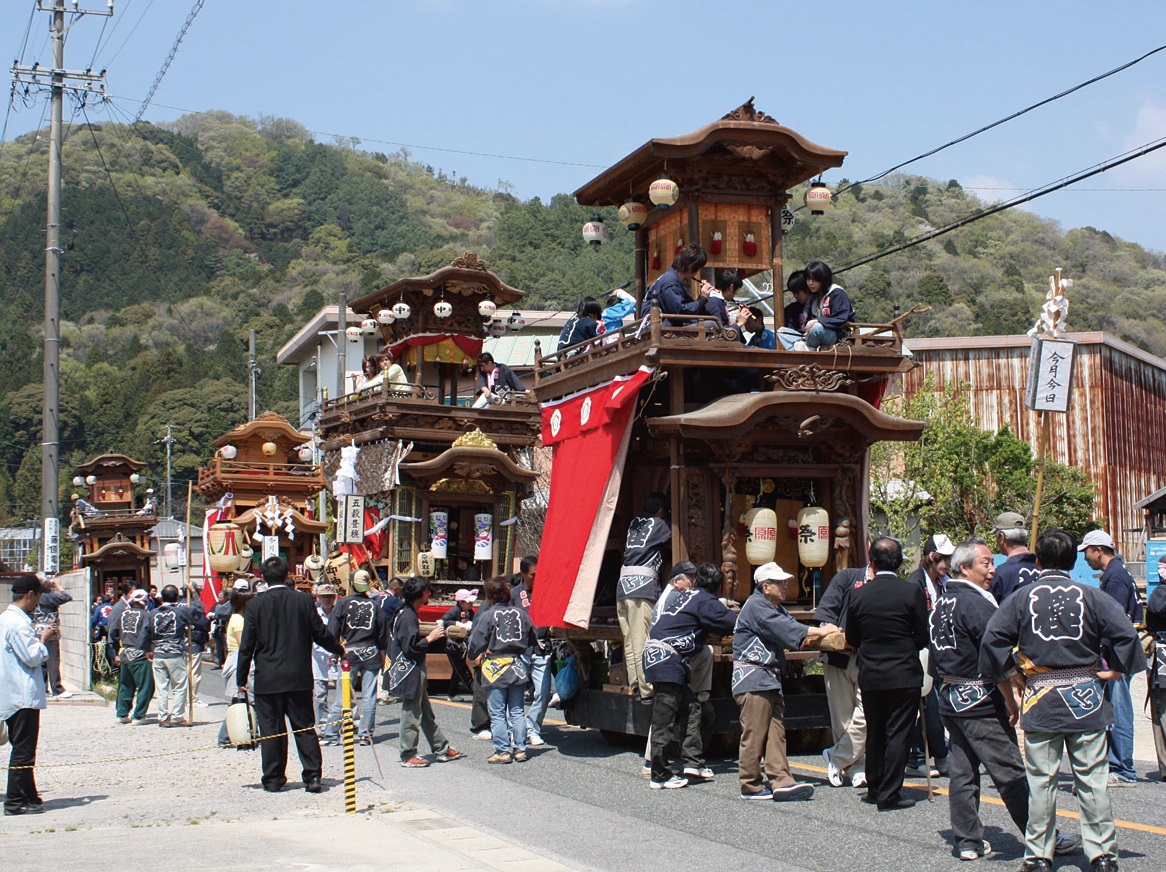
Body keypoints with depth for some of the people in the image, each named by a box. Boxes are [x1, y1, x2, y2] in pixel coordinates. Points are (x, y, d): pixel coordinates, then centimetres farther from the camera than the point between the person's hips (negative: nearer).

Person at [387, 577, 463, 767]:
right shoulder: (408, 616, -19)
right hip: (410, 672, -11)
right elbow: (411, 647, -24)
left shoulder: (406, 613, 12)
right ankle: (408, 756, 6)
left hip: (415, 671, 11)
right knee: (411, 715, -2)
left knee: (426, 712, 16)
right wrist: (430, 637, -17)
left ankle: (442, 749, 23)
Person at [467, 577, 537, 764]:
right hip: (518, 668, 5)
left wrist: (475, 656, 9)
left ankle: (503, 751, 0)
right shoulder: (520, 613, 3)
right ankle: (520, 749, 11)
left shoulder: (489, 615, -10)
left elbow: (476, 642, -9)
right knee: (517, 711, 12)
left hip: (496, 667, -5)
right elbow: (533, 639, 11)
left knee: (497, 713, 2)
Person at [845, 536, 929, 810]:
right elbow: (922, 636, -6)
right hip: (904, 674, -3)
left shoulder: (859, 594, -2)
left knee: (875, 733, 16)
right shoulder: (912, 592, -10)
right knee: (898, 734, 1)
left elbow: (852, 639, 6)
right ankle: (889, 795, -1)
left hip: (870, 675, 3)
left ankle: (874, 788, 24)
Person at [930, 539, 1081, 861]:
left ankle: (967, 841, 13)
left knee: (963, 771, 10)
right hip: (979, 702, -9)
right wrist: (1010, 701, -12)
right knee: (1011, 773, -2)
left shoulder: (942, 602, 11)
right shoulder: (975, 604, -17)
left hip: (950, 700, 9)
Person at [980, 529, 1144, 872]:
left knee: (1041, 781, 5)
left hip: (1040, 701, 0)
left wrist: (1004, 684, 5)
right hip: (1086, 700, 0)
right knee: (1093, 778, 6)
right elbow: (1125, 633, -11)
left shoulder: (1021, 597, -2)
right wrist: (1113, 670, 3)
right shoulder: (1090, 596, -2)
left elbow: (992, 640, -6)